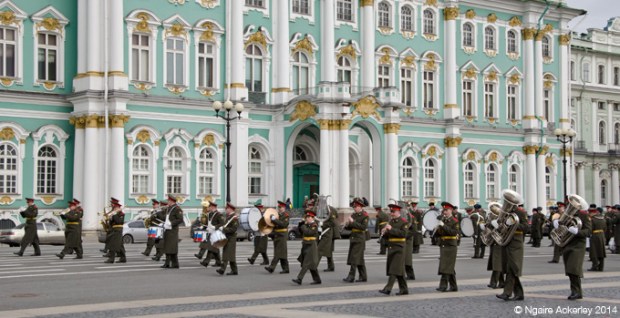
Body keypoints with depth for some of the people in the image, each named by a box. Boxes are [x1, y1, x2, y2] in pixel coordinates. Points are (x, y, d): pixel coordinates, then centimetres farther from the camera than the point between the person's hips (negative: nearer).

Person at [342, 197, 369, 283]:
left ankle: (351, 277, -12)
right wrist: (347, 225, -6)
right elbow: (350, 227, 17)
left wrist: (353, 222, -23)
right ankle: (363, 276, 17)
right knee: (359, 258, 11)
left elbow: (364, 227, -21)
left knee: (355, 257, -11)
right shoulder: (354, 215, 13)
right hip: (353, 238, 8)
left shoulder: (365, 216, -9)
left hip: (360, 239, -8)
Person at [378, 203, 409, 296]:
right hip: (391, 248, 7)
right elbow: (388, 236, 19)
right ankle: (404, 289, 16)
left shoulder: (403, 222, -6)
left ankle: (388, 288, -18)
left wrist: (391, 229, -23)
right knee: (399, 269, 10)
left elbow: (403, 233, -19)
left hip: (399, 248, -7)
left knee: (395, 269, -11)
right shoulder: (391, 221, 16)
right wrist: (384, 232, -4)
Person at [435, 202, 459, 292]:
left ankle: (443, 286, -14)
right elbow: (438, 234, 15)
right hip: (443, 246, 7)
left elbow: (454, 232, -20)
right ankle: (453, 287, 16)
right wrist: (437, 229, -8)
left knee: (446, 267, -11)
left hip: (450, 247, -7)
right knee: (450, 268, 11)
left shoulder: (454, 221, -6)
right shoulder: (442, 220, 14)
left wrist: (443, 226, -24)